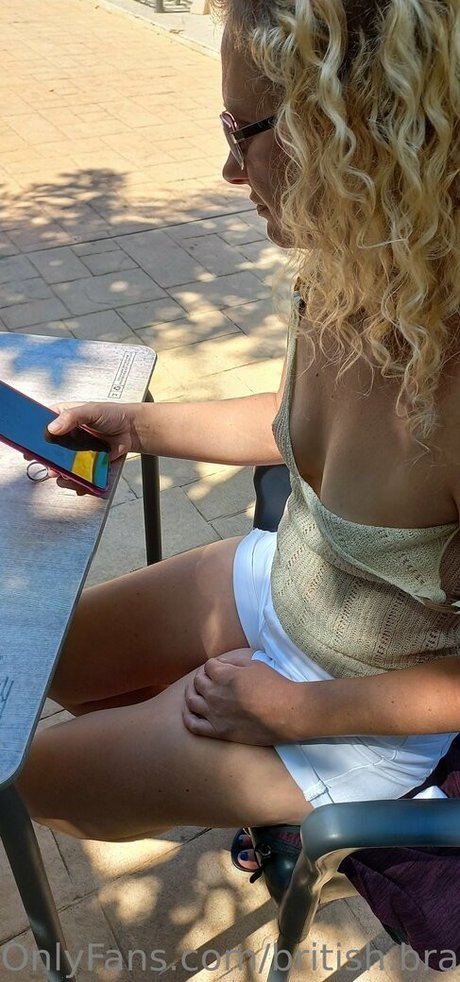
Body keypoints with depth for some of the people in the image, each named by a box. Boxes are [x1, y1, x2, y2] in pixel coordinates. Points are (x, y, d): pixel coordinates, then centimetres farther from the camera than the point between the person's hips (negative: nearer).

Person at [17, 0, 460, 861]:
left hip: (366, 710, -6)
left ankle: (263, 801, 34)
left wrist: (294, 710, -16)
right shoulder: (341, 279, -15)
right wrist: (138, 425, -1)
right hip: (279, 585, 6)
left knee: (39, 780, 6)